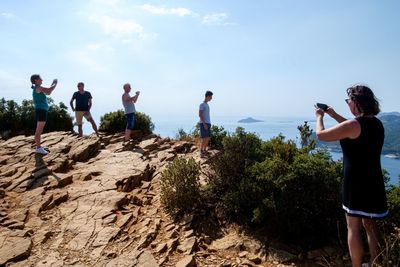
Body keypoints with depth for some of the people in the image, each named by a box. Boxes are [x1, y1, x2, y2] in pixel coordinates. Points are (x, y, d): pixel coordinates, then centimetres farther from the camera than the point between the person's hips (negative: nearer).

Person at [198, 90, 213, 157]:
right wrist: (204, 124, -20)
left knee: (208, 138, 9)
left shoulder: (207, 105, 19)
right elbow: (200, 114, -15)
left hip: (208, 124, 9)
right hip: (203, 124, -9)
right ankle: (201, 152, -4)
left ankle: (204, 150, 19)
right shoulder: (202, 104, -9)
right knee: (204, 138, -10)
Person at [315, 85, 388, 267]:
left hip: (356, 183, -8)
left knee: (353, 228, 3)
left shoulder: (353, 125, -19)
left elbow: (321, 135, -12)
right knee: (370, 225, 19)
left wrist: (319, 117, 6)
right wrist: (333, 115, 24)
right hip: (374, 182, 8)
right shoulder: (377, 124, 6)